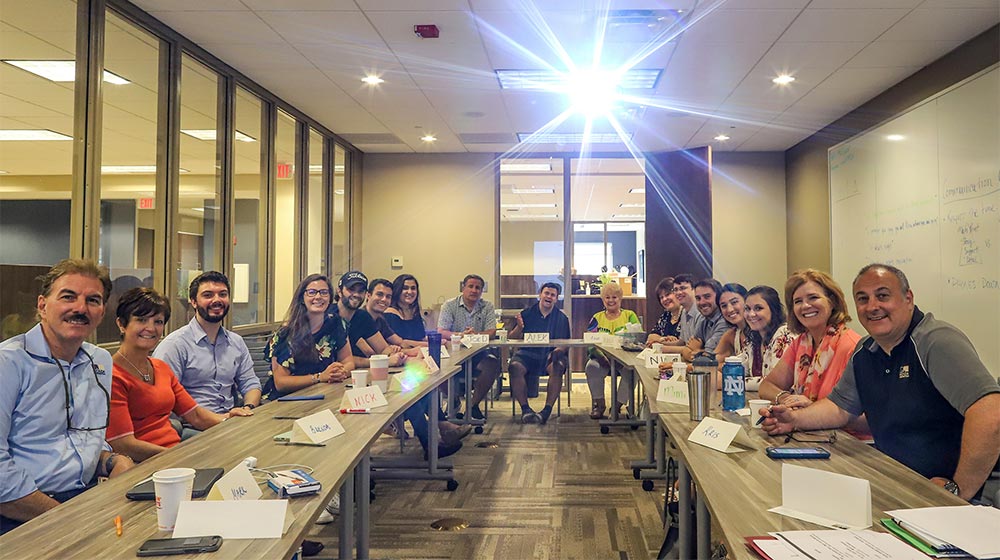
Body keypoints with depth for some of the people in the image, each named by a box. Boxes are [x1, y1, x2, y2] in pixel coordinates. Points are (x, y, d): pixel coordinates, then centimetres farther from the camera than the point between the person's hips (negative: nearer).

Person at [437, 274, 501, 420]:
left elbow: (492, 332, -3)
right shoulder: (450, 305, 3)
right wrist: (461, 334, -26)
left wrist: (476, 334, -25)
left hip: (479, 353, 2)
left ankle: (473, 403, -9)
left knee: (493, 364, -29)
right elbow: (441, 332, -8)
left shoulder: (487, 307, 9)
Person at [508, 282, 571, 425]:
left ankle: (547, 410, -30)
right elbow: (512, 338, 6)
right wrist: (519, 328, -16)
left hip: (551, 354, 0)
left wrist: (559, 350, -19)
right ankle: (525, 409, -26)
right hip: (527, 353, 0)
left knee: (557, 367, -34)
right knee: (515, 367, -31)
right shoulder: (527, 314, 10)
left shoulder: (562, 318, 11)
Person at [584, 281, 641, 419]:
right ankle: (598, 403, -13)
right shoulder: (597, 318, 15)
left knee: (631, 368, -33)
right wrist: (603, 355, -17)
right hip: (602, 357, 1)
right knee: (592, 366, -30)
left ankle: (619, 404, -18)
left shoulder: (629, 315, 12)